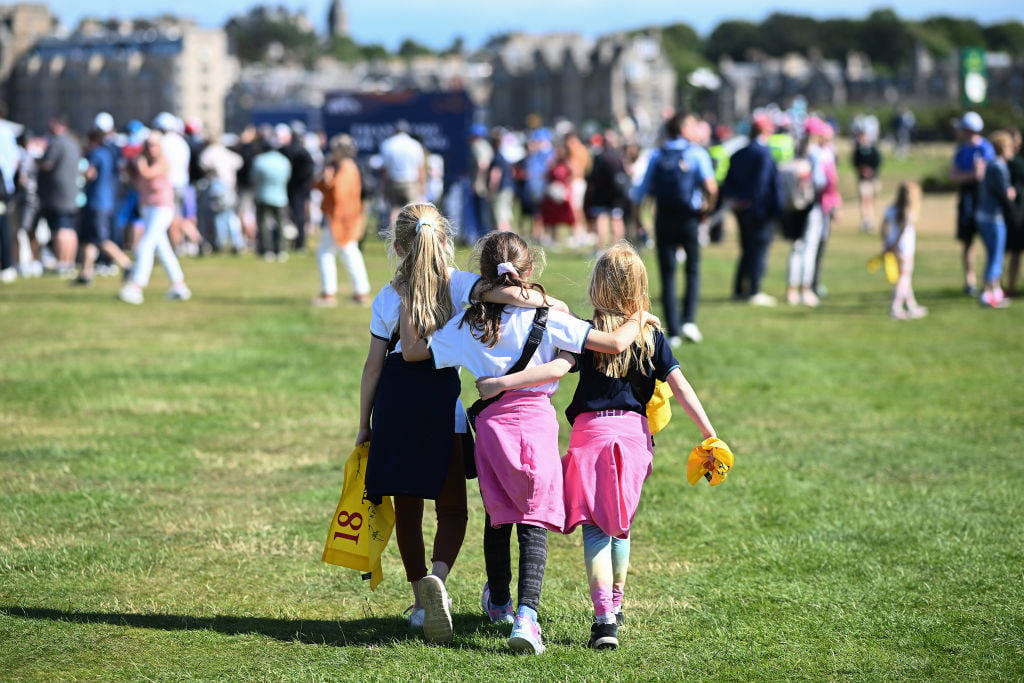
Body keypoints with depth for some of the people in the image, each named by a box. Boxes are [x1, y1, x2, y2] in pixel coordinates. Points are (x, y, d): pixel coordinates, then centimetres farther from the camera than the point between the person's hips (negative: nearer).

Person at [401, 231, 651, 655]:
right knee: (534, 523, -1)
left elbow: (411, 350, 5)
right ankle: (526, 615, -18)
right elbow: (614, 344, -8)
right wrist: (637, 320, 12)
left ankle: (498, 602, 40)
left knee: (497, 517, 21)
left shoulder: (468, 325, 0)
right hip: (537, 419, -2)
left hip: (492, 424, 2)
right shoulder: (547, 319, -6)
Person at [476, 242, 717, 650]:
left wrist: (502, 383, -20)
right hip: (634, 433, 4)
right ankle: (615, 606, 35)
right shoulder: (652, 337, 5)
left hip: (592, 430, -4)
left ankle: (604, 619, -19)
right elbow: (679, 386, 0)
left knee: (594, 528, -5)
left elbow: (556, 368, -19)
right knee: (619, 525, 21)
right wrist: (709, 434, 1)